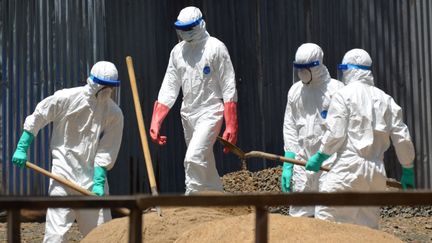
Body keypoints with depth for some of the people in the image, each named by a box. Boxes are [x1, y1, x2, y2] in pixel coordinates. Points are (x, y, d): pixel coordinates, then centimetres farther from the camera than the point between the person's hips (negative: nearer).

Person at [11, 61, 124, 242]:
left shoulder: (114, 114, -4)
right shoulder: (65, 98, -9)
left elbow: (106, 152, -6)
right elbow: (36, 119, 1)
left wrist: (99, 183, -14)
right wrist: (21, 149, 0)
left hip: (93, 174, 3)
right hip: (64, 171, -2)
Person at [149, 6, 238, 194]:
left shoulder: (216, 48, -8)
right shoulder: (178, 51, 9)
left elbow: (229, 89, -10)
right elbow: (169, 89, 9)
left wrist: (231, 127, -15)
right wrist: (155, 122, -1)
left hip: (210, 113, -7)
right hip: (187, 114, 7)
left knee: (194, 159, -21)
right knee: (205, 165, 13)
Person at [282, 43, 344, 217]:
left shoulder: (336, 89, -5)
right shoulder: (295, 90, 11)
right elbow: (289, 127, 12)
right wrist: (288, 163, 5)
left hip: (329, 159, -4)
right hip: (302, 160, 5)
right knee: (299, 213, 4)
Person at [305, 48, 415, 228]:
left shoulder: (343, 95, -1)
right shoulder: (385, 99, 14)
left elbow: (335, 135, -9)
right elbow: (402, 138, 12)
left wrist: (320, 157, 5)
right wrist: (408, 169, 21)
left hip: (349, 168, -6)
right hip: (377, 173, 6)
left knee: (326, 214, -5)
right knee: (368, 225, 11)